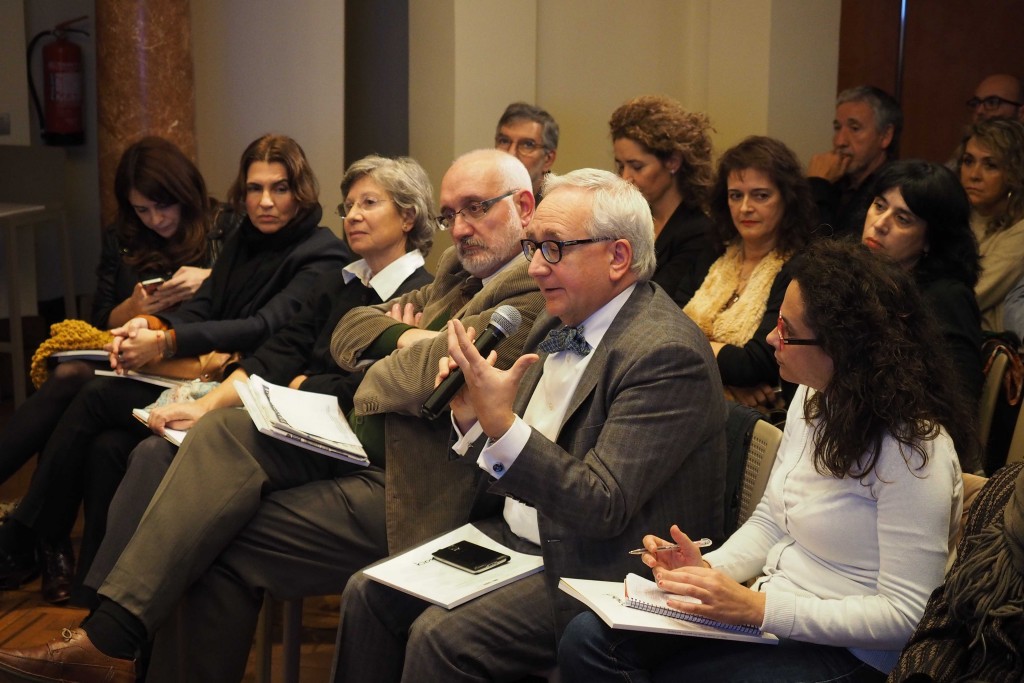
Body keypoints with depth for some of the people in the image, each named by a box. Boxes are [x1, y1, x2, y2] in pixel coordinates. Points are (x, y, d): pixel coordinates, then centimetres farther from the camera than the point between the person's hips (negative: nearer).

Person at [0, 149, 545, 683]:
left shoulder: (536, 292, -12)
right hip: (366, 442, 9)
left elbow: (434, 373, -26)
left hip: (410, 490, -8)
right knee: (224, 432, -12)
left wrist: (373, 379, -4)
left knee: (224, 547, -15)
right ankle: (109, 636, -13)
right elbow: (347, 331, 17)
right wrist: (404, 340, -5)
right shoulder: (459, 270, 18)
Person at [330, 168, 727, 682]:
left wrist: (502, 423, -34)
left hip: (599, 568, -8)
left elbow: (603, 508, -25)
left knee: (440, 636, -23)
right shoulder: (559, 322, 6)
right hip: (517, 537, 9)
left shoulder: (667, 355, -20)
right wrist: (471, 417, -9)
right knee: (368, 593, 0)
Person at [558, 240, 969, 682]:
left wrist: (758, 608, -26)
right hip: (759, 612, 7)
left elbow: (904, 616, -22)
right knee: (587, 638, -11)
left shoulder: (913, 454, -22)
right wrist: (710, 569, -7)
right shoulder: (812, 400, 5)